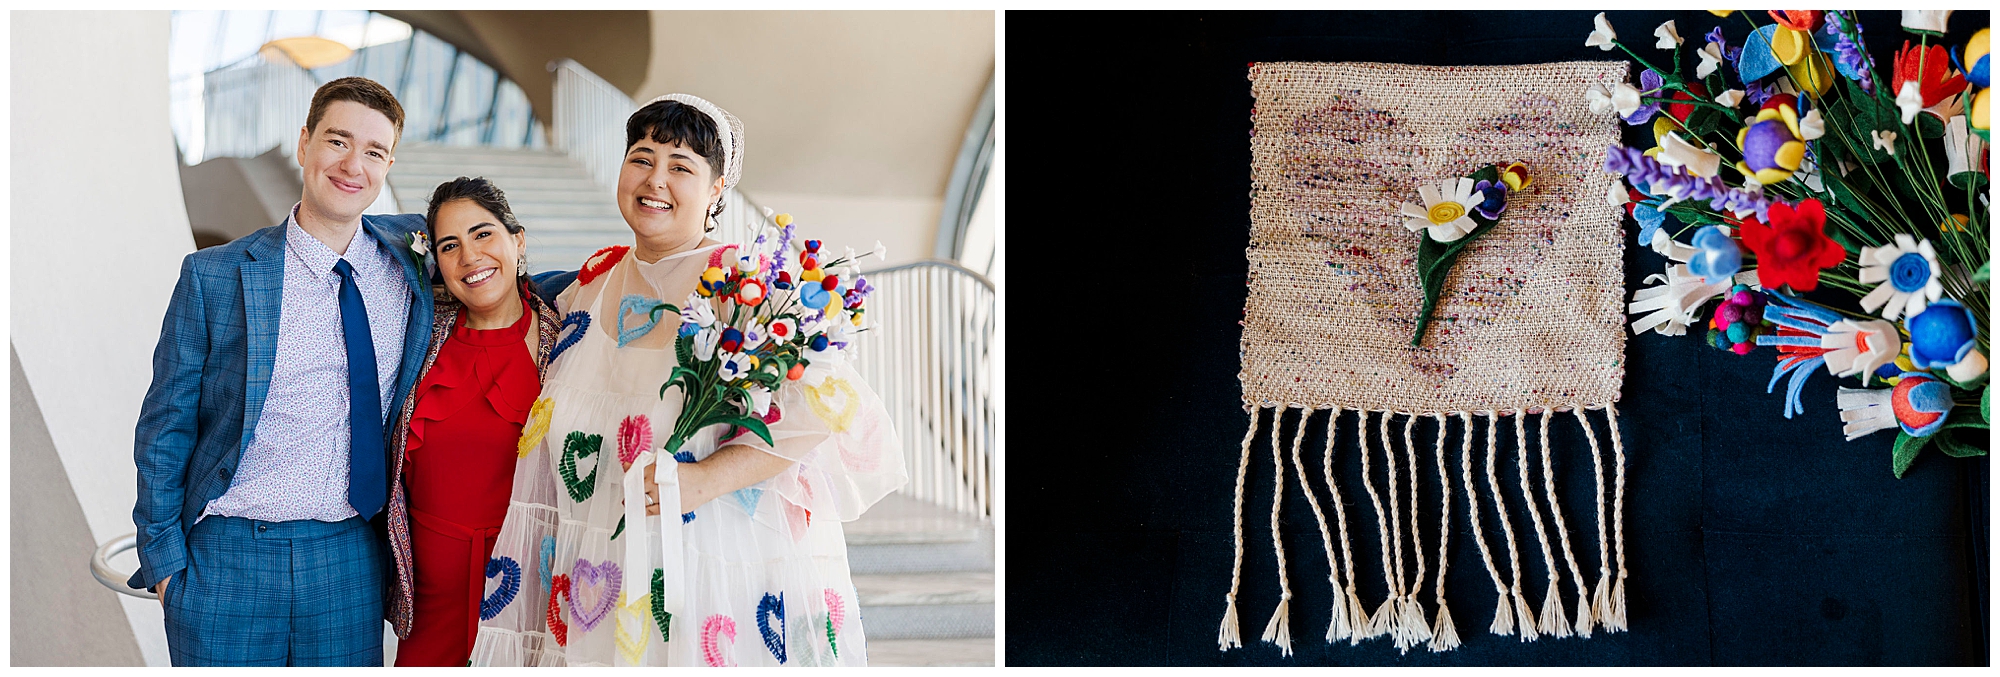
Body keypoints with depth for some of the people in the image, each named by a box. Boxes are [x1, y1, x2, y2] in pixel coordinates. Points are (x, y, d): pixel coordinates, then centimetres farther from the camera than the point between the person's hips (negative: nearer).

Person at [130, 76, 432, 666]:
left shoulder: (412, 261, 2)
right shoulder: (213, 277, -4)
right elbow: (165, 426, 2)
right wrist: (163, 557, -1)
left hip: (350, 560, 2)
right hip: (226, 557, -2)